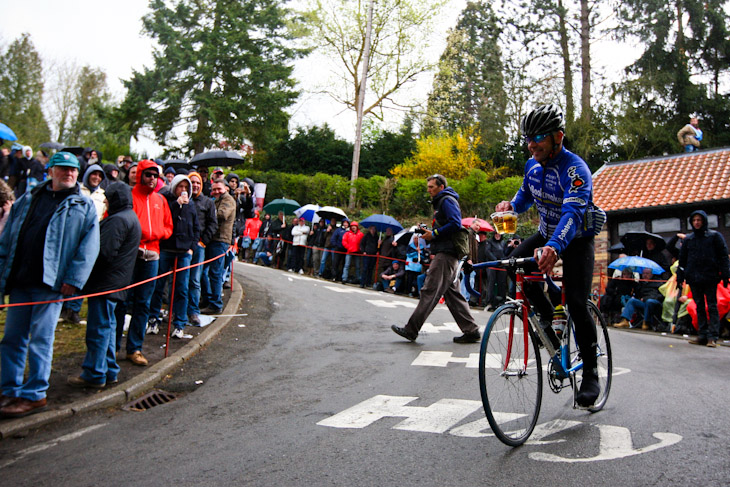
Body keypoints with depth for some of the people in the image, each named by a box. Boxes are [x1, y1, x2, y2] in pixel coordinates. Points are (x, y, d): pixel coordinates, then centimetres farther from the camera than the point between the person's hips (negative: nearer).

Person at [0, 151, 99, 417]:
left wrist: (73, 279, -12)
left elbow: (89, 247, -5)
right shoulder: (28, 199, 13)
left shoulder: (84, 207, 3)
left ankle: (34, 395, 9)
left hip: (51, 284, -4)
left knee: (40, 340, -1)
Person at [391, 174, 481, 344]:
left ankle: (411, 330, -10)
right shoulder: (440, 202, 26)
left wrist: (434, 234, -15)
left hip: (445, 254, -11)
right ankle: (471, 331, 10)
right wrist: (429, 232, 13)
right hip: (447, 253, 11)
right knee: (452, 293, 9)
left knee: (429, 291, -11)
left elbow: (455, 223, -19)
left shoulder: (447, 200, -6)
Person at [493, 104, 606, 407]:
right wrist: (512, 205, -11)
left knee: (577, 304, -15)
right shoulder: (532, 165, -6)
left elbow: (573, 212, -43)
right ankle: (546, 312, 5)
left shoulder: (574, 168, -28)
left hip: (577, 238, -6)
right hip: (547, 233, 6)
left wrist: (554, 247, -60)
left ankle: (591, 373, 3)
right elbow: (526, 194, 14)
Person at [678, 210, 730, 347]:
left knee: (712, 306, -3)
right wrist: (680, 277, 10)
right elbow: (682, 259, 16)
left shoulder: (714, 236, 3)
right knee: (699, 307, 7)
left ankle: (712, 336, -4)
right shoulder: (688, 239, 13)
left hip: (710, 277, -4)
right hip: (693, 278, 4)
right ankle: (702, 335, 10)